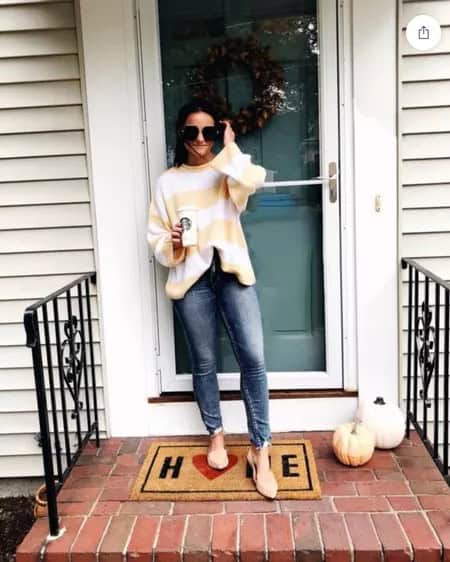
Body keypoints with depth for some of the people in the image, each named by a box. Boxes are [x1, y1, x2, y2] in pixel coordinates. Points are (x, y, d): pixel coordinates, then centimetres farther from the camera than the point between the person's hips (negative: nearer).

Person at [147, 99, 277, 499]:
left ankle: (260, 450, 0)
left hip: (232, 273, 0)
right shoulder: (168, 182, 8)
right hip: (192, 278, 1)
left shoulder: (229, 173, 9)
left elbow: (254, 180, -16)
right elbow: (155, 237, 7)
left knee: (254, 358, -10)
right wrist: (172, 244, -14)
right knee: (204, 363, 9)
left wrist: (230, 147, -5)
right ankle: (216, 435, 30)